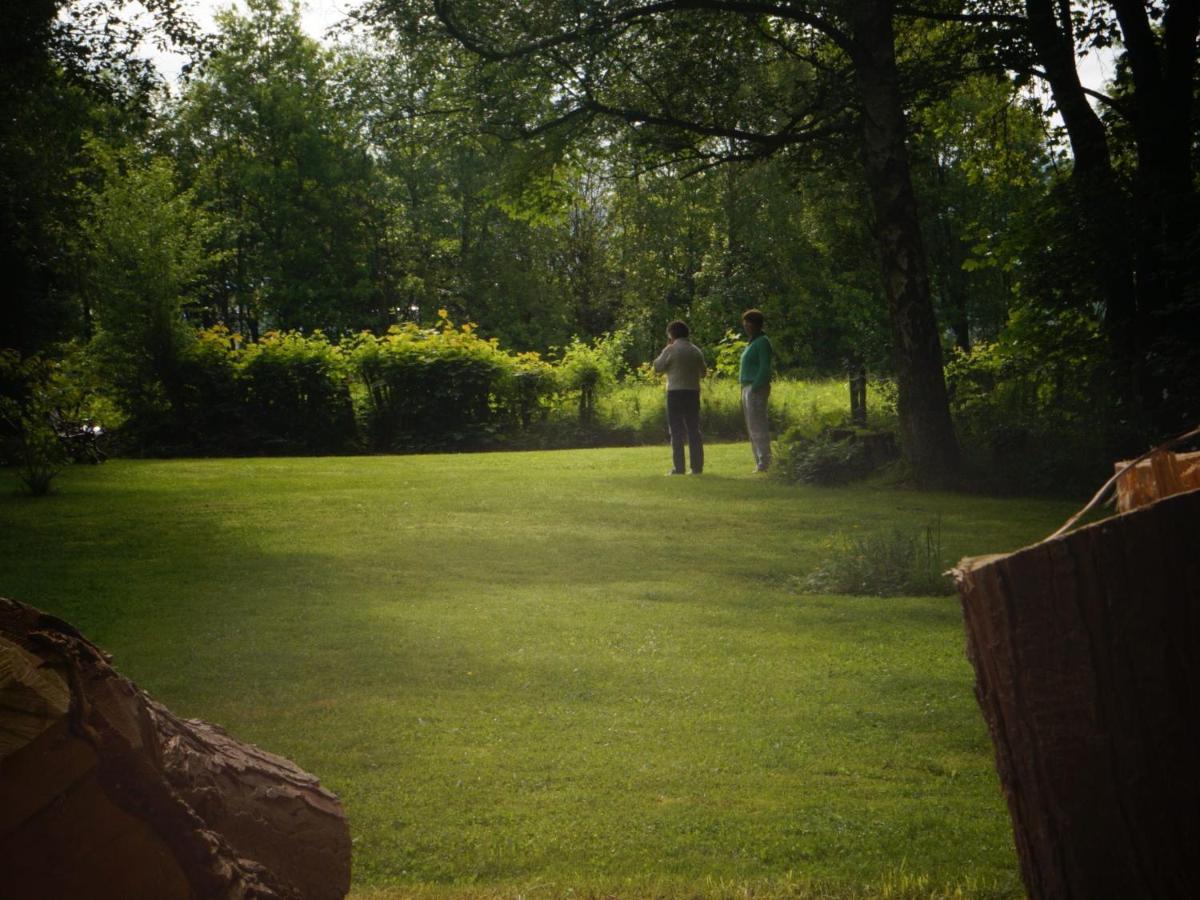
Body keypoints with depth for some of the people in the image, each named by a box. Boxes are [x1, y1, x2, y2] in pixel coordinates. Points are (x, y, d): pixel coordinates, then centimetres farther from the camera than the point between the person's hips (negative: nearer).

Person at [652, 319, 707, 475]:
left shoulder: (671, 350, -8)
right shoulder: (696, 351, 7)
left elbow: (657, 367, -1)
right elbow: (703, 372, 15)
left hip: (676, 392, -4)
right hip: (693, 392, 4)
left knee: (677, 431, -1)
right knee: (694, 430, 9)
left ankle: (679, 467, -4)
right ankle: (697, 466, 6)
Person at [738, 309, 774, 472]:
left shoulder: (762, 342, -10)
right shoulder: (752, 342, 18)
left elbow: (765, 368, -17)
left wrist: (755, 389, -22)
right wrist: (746, 390, 15)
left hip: (756, 388, -10)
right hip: (747, 388, 10)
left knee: (758, 427, -10)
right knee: (752, 428, 11)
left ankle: (764, 462, -9)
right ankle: (760, 462, 15)